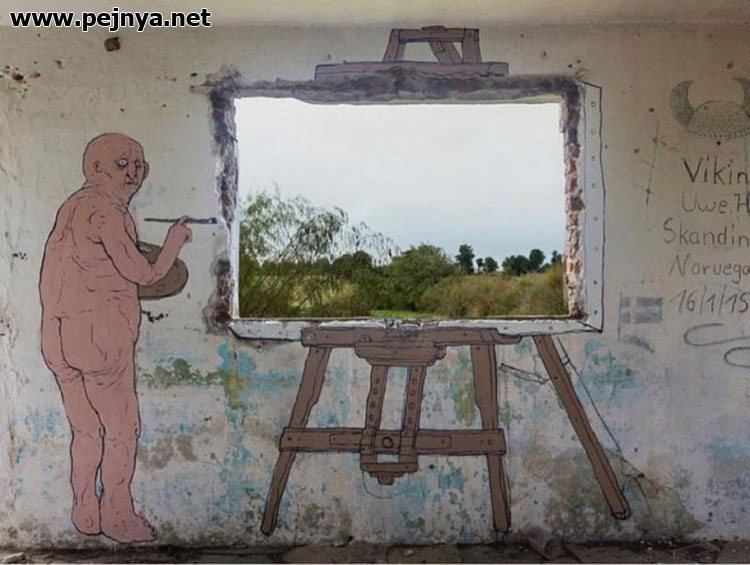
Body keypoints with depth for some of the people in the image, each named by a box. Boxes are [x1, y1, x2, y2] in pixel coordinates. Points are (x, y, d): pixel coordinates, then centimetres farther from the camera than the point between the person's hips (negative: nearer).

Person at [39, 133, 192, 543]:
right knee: (121, 430, 3)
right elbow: (143, 274, -12)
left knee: (84, 430, 17)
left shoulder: (71, 207, 16)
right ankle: (118, 519, 11)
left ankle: (85, 514, 25)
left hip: (58, 339, 9)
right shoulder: (105, 211, -12)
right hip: (100, 336, -9)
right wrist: (175, 240, -1)